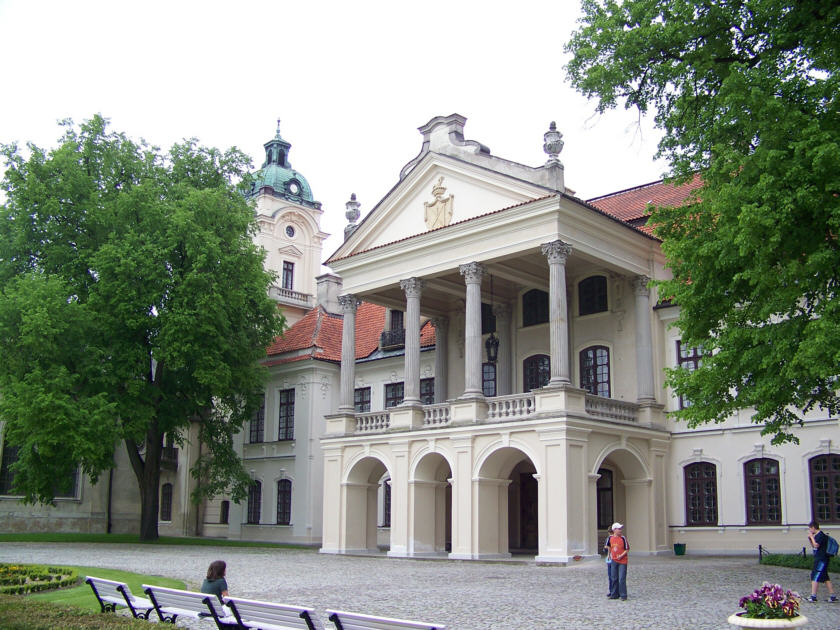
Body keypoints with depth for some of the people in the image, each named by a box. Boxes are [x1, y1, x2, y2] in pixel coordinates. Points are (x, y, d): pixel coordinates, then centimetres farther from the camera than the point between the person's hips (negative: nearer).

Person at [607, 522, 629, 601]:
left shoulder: (623, 538, -9)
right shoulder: (610, 538, 2)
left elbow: (627, 549, -5)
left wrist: (621, 555, -16)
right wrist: (610, 554, 16)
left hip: (622, 561, -4)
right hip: (614, 560, 4)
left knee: (622, 579, -6)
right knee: (614, 578, 9)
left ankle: (623, 595, 2)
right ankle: (614, 594, 20)